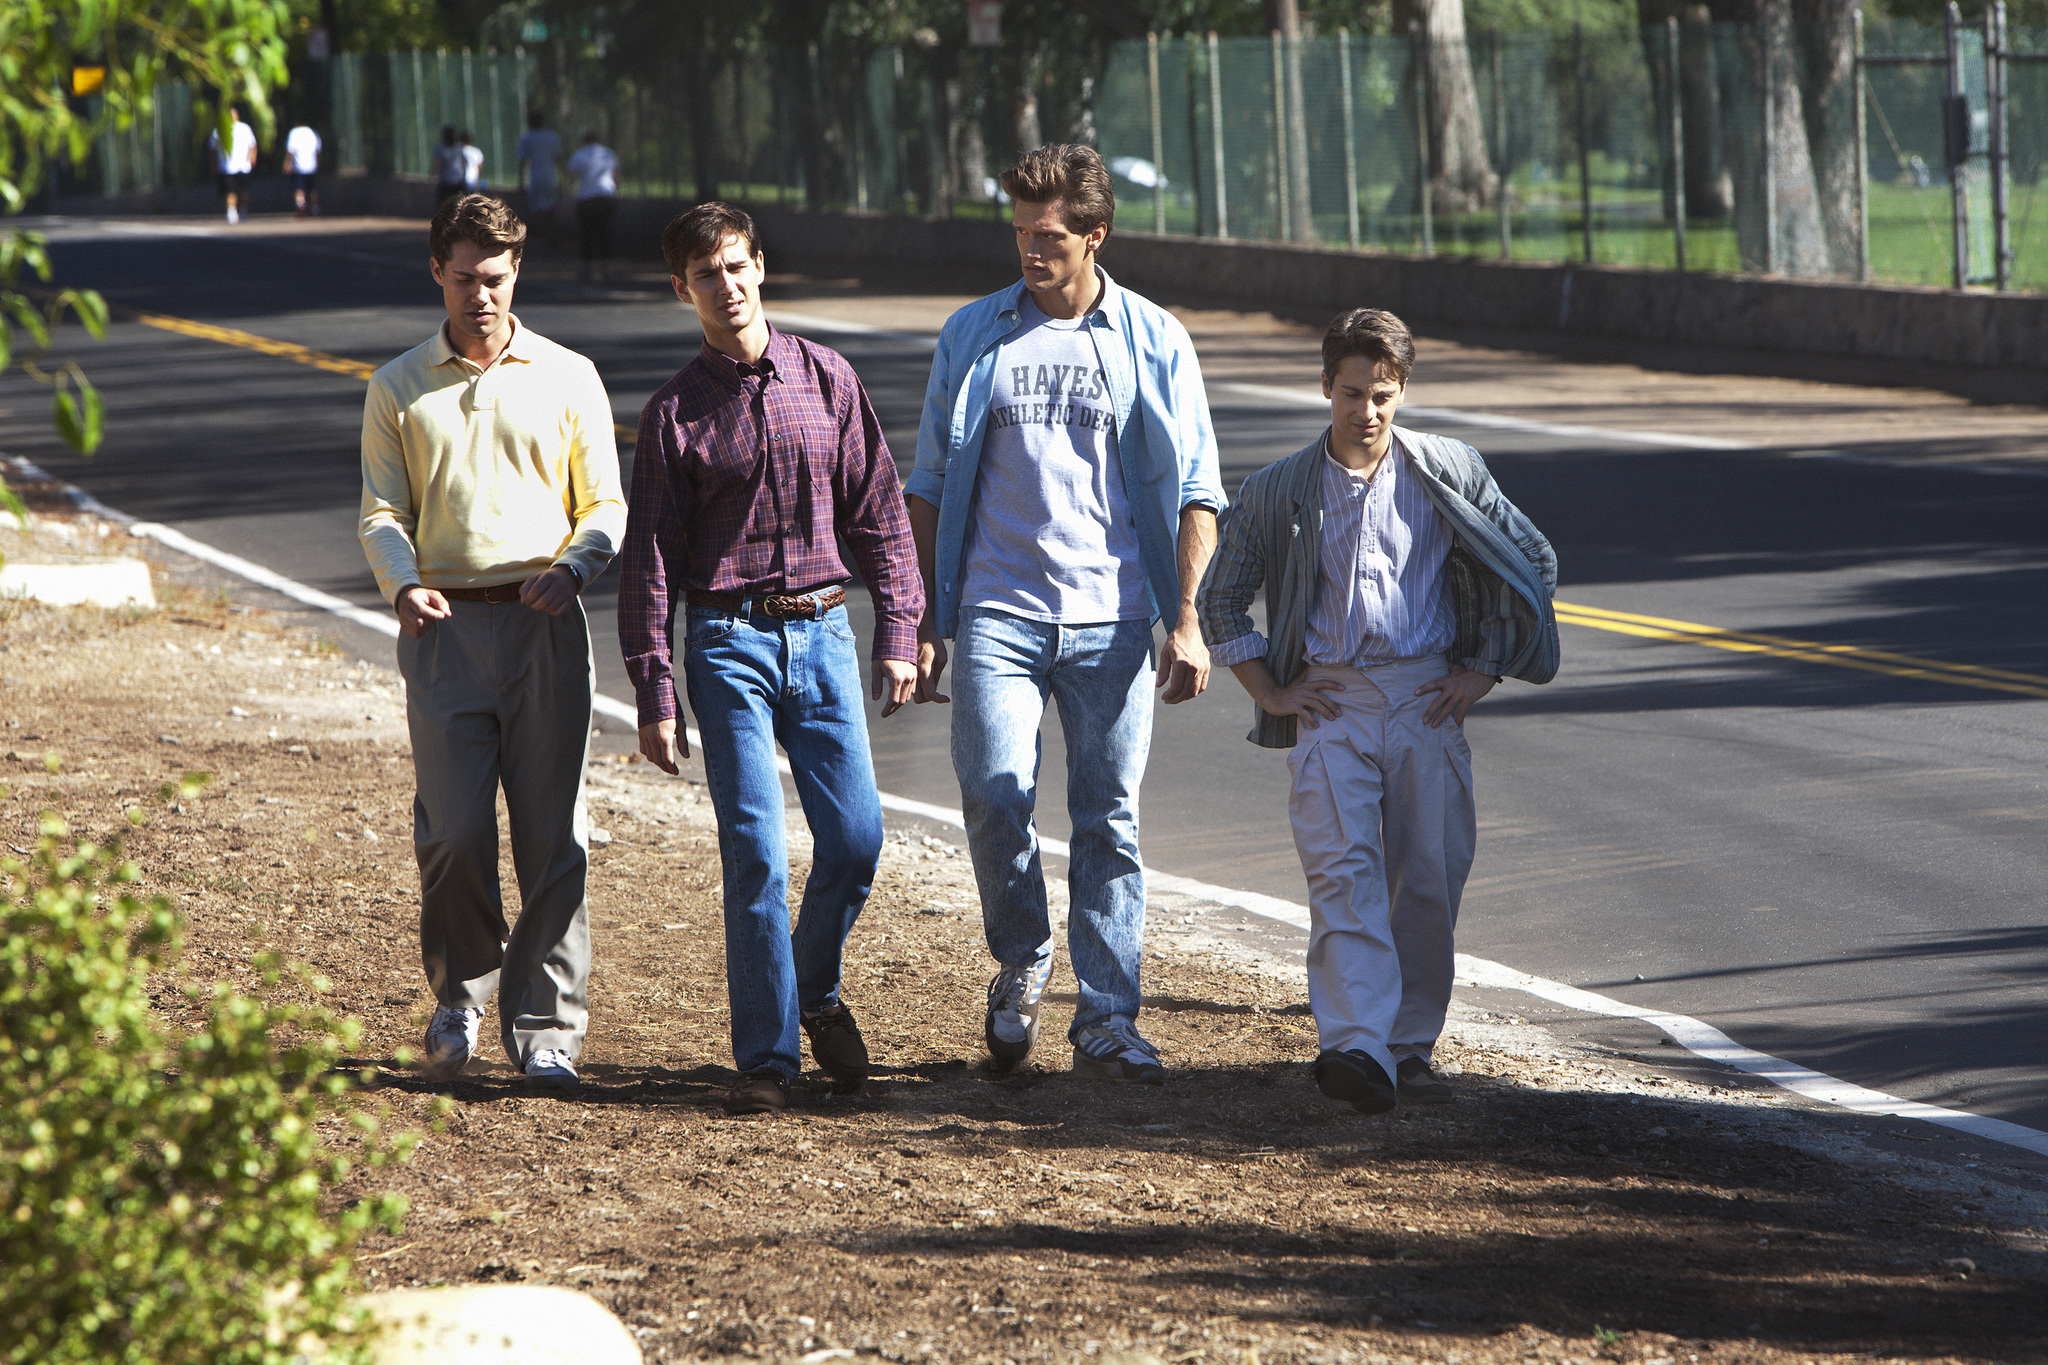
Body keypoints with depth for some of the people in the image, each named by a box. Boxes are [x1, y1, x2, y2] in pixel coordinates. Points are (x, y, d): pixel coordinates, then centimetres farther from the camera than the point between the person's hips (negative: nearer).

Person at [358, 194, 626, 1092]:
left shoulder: (568, 378, 11)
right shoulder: (398, 389, 12)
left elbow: (606, 505, 11)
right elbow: (382, 511, 8)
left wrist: (573, 566, -10)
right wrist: (403, 583, -13)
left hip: (546, 624, 0)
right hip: (446, 625, 0)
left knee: (553, 834, -3)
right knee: (454, 829, -6)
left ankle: (545, 1027, 3)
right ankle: (460, 992, 18)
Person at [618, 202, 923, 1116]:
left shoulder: (826, 380, 6)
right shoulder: (676, 413, 1)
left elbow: (878, 512, 10)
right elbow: (649, 558, 2)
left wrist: (898, 632, 4)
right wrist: (654, 696, -3)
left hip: (821, 631, 2)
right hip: (729, 639, -2)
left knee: (855, 837, -3)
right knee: (755, 853, -7)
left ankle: (817, 991, 24)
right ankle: (766, 1056, 0)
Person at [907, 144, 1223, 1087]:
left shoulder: (1154, 344, 7)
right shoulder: (973, 337, 9)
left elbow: (1193, 493, 7)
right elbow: (930, 487, 14)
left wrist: (1188, 620, -3)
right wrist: (923, 621, 9)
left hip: (1112, 618, 0)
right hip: (999, 610, 0)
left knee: (1108, 820, -1)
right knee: (995, 795, -15)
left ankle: (1107, 1023, 5)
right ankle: (1021, 959, 11)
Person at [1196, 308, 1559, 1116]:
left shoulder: (1448, 473, 3)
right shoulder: (1279, 491, 4)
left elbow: (1532, 563, 12)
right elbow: (1220, 599, 15)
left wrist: (1484, 669, 6)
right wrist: (1268, 692, 6)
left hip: (1427, 699, 1)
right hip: (1329, 703, -1)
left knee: (1429, 880, 1)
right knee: (1342, 871, -16)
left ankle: (1411, 1048, 14)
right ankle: (1358, 1051, -29)